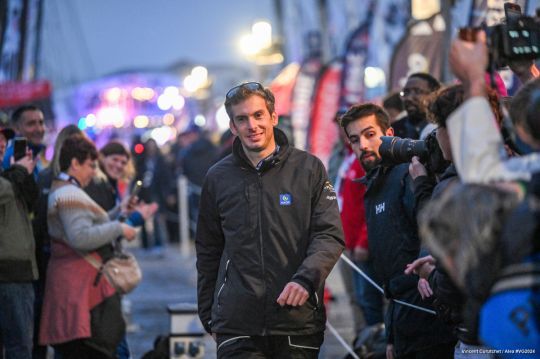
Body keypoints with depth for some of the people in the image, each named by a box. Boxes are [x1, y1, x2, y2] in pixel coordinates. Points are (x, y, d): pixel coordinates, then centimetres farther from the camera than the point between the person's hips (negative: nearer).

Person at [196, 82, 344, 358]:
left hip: (299, 322, -1)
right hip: (236, 325, 1)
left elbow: (330, 235, -2)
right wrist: (208, 315, 13)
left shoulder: (309, 169, 3)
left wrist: (306, 278, -19)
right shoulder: (218, 178, 9)